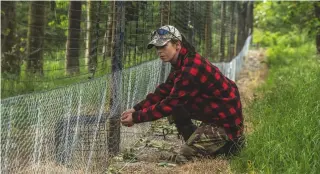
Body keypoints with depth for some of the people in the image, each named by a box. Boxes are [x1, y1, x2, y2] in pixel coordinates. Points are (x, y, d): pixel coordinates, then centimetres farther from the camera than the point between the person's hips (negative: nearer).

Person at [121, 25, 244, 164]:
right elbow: (163, 92, 7)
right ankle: (193, 145, 16)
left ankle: (230, 145, 3)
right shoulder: (181, 64, 7)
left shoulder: (192, 68, -26)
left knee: (183, 157, -10)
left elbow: (169, 104, -24)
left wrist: (137, 117, -19)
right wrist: (135, 109, -3)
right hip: (213, 113, 10)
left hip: (227, 122, -10)